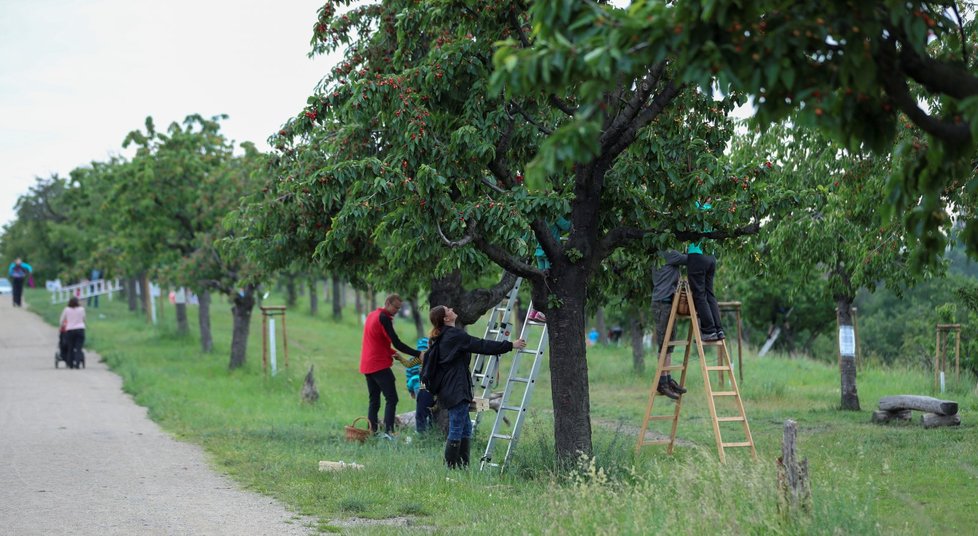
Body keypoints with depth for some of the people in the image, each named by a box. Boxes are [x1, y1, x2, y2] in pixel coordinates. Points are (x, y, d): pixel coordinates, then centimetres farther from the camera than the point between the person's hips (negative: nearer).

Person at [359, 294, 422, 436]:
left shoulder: (371, 316, 17)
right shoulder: (384, 318, -13)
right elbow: (397, 343, -17)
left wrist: (391, 352, 13)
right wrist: (418, 354, -17)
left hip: (367, 365, 9)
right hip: (380, 365, -9)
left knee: (374, 400, 11)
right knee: (391, 399, -10)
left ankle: (372, 432, 7)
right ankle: (388, 432, -20)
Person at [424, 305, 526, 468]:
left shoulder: (441, 338, 15)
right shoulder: (455, 335, -15)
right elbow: (482, 346, -14)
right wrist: (510, 345, -6)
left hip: (447, 389, 10)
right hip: (456, 390, -10)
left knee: (466, 427, 14)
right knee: (456, 430, -6)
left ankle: (462, 466, 15)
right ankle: (451, 467, -4)